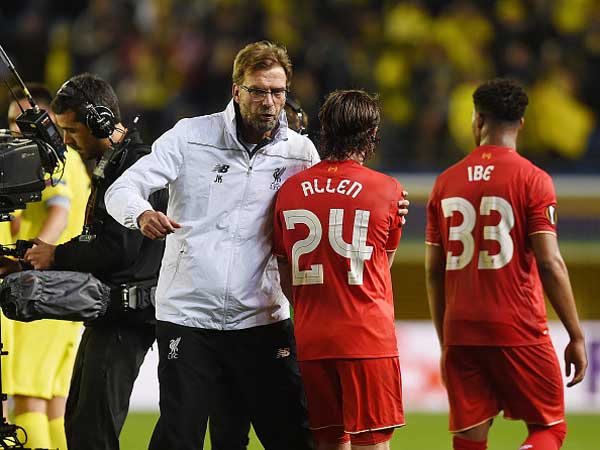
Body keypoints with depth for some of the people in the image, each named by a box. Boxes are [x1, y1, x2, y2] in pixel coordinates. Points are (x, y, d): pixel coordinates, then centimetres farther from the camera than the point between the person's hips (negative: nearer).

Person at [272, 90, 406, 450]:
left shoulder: (290, 190, 5)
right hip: (368, 336, -4)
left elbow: (285, 276, 12)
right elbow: (384, 263, 10)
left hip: (311, 339, 4)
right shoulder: (387, 190, -4)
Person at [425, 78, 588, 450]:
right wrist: (576, 337, -6)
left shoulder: (446, 183, 8)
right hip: (519, 332, -4)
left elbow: (433, 270, 10)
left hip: (460, 332, 4)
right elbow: (550, 263, -12)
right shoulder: (532, 180, -6)